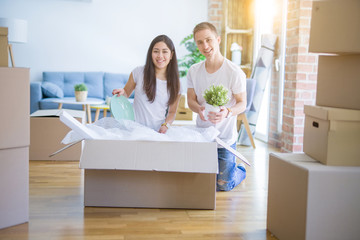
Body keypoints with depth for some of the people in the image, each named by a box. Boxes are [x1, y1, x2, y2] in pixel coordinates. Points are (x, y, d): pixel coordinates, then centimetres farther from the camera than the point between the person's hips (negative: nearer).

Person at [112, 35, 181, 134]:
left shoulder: (175, 83, 6)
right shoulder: (139, 72, 2)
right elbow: (126, 93, 16)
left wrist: (165, 125, -4)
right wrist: (121, 93, -6)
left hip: (157, 132, 1)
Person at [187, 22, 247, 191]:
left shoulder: (235, 72, -15)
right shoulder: (193, 71, -1)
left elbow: (242, 104, -10)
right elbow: (191, 100, 3)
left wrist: (227, 112, -32)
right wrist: (199, 109, -21)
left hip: (225, 137, -4)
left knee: (223, 186, 3)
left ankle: (241, 170, 36)